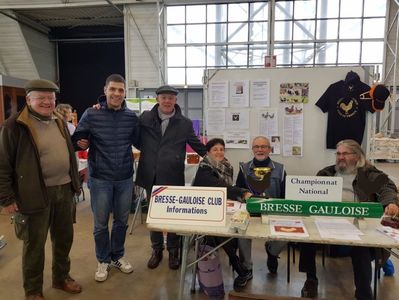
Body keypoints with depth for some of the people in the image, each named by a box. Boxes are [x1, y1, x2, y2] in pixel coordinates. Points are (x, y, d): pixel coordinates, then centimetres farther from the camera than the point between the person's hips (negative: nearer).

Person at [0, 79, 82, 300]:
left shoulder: (59, 123, 10)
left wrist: (74, 183, 16)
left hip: (63, 190, 6)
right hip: (35, 194, -6)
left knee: (64, 238, 17)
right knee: (34, 244, 9)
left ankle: (61, 277, 38)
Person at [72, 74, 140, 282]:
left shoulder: (131, 117, 0)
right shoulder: (91, 114, -8)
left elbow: (138, 142, 12)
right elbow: (76, 140, -2)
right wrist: (80, 143, -23)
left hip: (125, 179, 3)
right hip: (100, 179, -2)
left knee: (122, 220, 16)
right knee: (100, 223, 10)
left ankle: (118, 256, 38)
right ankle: (103, 260, 32)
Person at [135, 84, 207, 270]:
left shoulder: (185, 123, 1)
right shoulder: (145, 118, 2)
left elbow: (197, 145, 9)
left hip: (173, 177, -1)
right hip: (151, 176, 2)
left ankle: (173, 250, 29)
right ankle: (156, 249, 32)